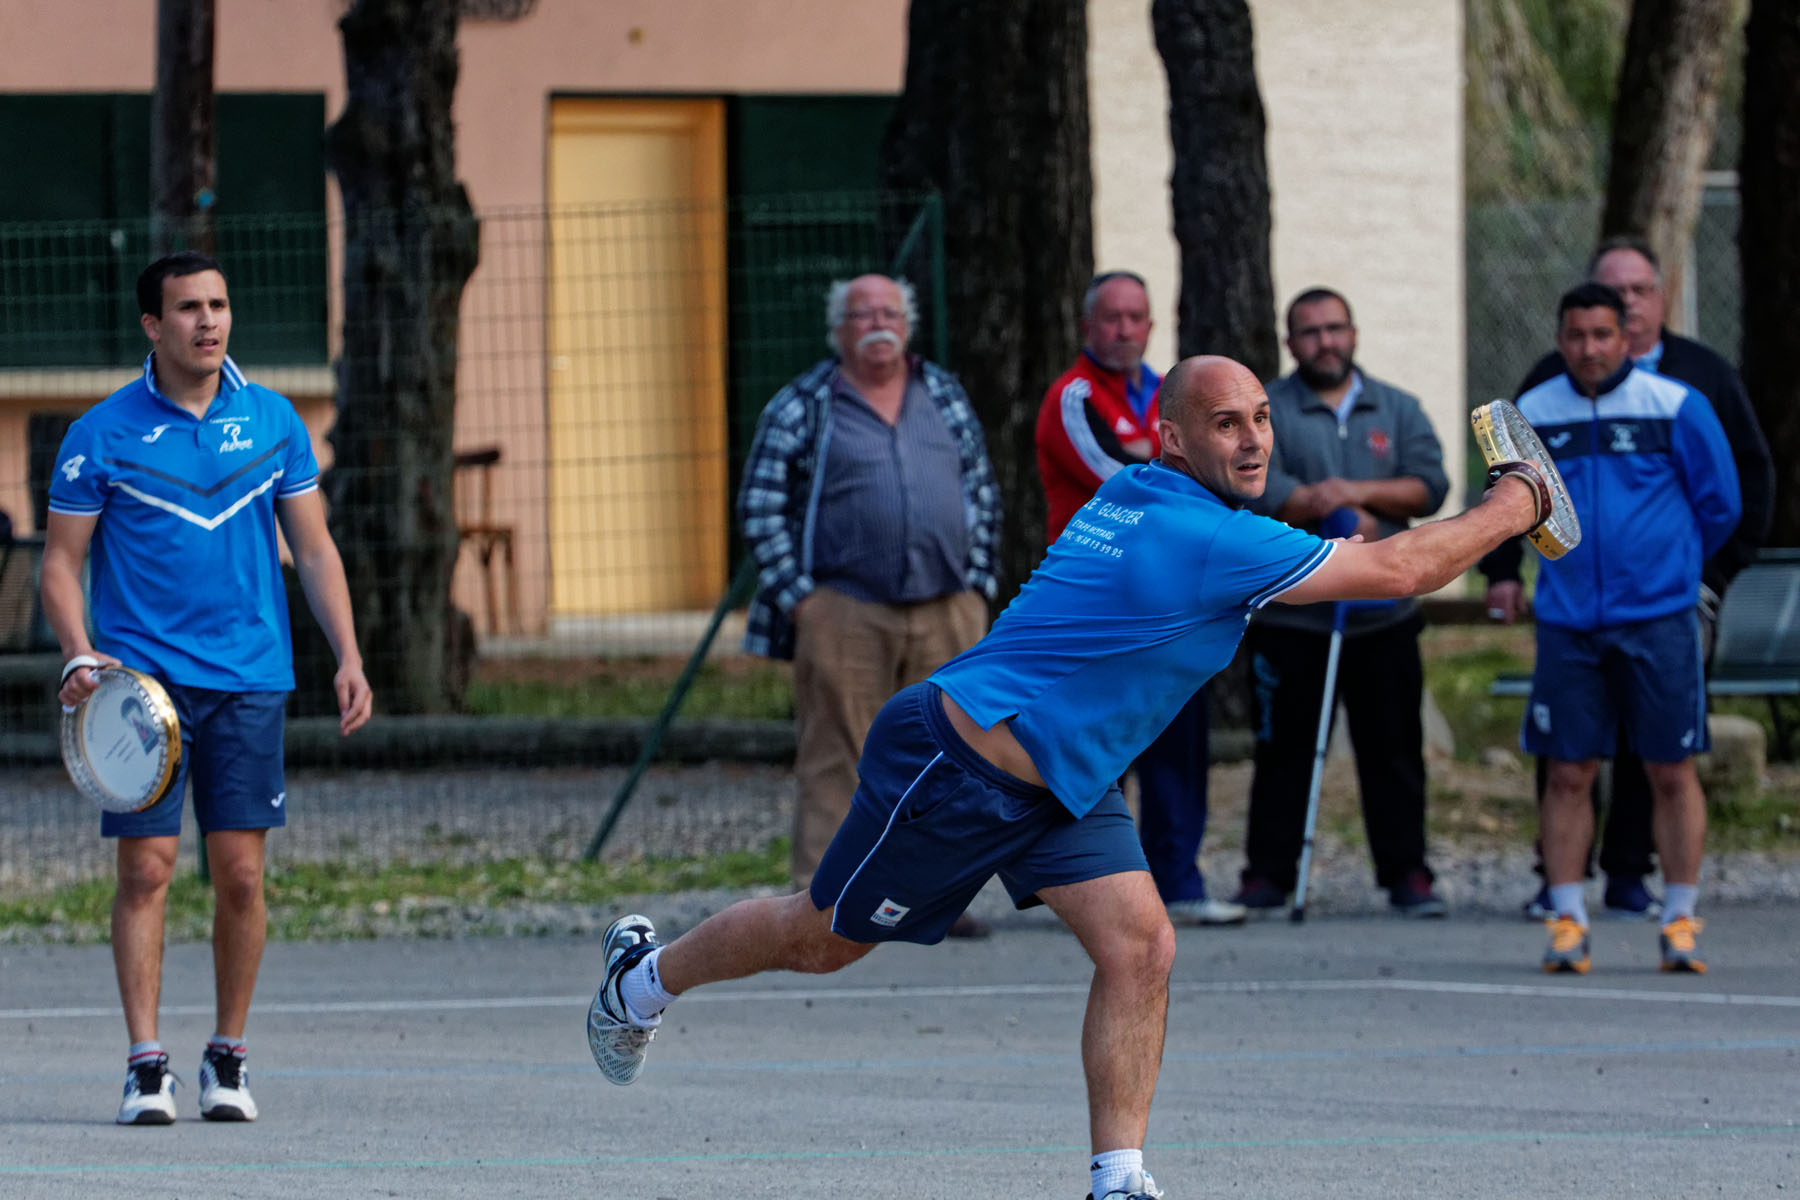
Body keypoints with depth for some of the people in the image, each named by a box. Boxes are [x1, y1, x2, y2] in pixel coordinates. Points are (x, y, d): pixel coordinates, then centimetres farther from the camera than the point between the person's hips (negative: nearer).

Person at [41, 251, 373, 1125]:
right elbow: (61, 561, 2)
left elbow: (314, 549, 12)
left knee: (241, 872, 0)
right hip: (143, 681, -2)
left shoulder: (272, 422, 8)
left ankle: (227, 1057, 12)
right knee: (146, 868, -7)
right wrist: (80, 654, -14)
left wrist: (347, 656, 1)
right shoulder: (103, 434, 0)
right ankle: (145, 1063, -4)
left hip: (249, 680, 2)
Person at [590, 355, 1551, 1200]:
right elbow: (1397, 569, -27)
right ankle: (646, 976, 36)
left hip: (1056, 781, 9)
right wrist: (1510, 507, -16)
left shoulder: (1138, 497, 0)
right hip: (950, 769, -9)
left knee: (1139, 946, -7)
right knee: (822, 941, 10)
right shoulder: (1204, 539, -28)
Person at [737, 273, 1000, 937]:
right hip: (845, 614, -4)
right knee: (836, 761, -4)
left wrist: (976, 583, 8)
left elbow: (983, 494, 18)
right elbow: (759, 506, 0)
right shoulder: (802, 408, 2)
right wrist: (798, 595, -8)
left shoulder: (945, 397, 14)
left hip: (946, 612, 4)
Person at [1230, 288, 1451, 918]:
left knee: (1395, 751, 2)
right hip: (1290, 618, -2)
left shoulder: (1397, 410, 14)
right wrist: (1349, 520, -16)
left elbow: (1429, 487, 1)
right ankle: (1267, 874, 7)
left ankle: (1407, 874, 6)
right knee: (1283, 751, 1)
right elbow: (1258, 488, -12)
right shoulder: (1264, 411, 4)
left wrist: (1360, 492, -14)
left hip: (1384, 619, 2)